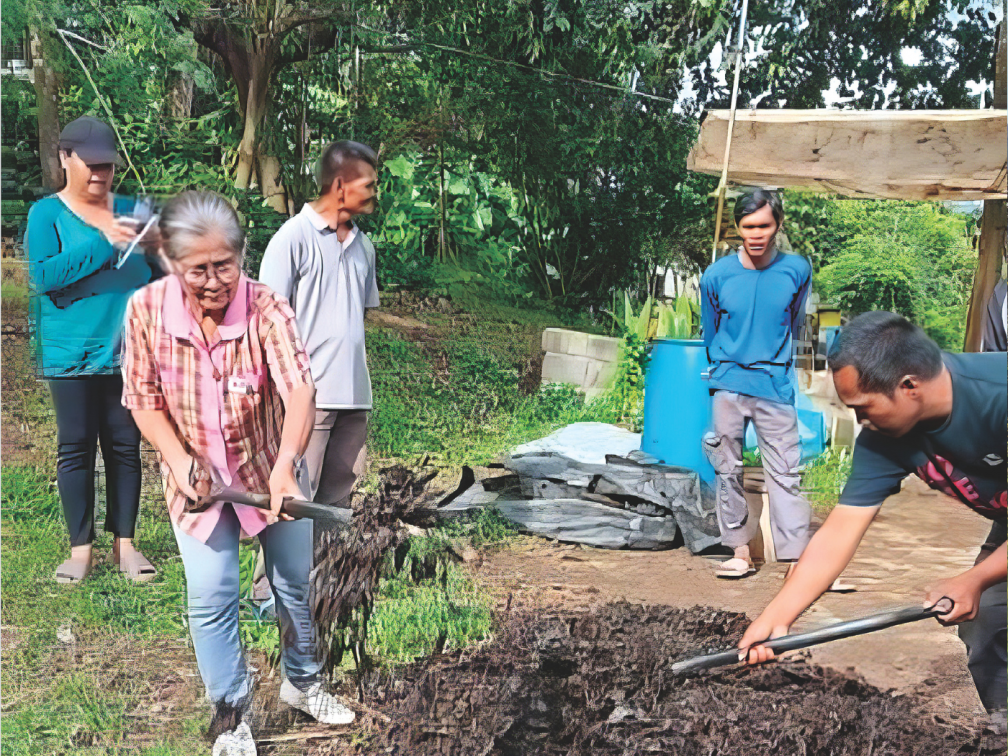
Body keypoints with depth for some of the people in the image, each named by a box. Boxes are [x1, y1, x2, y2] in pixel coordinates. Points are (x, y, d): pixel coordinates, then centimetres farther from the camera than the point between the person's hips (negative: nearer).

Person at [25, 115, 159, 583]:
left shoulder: (131, 211, 11)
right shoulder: (46, 214, 1)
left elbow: (159, 273, 17)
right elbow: (43, 275, -14)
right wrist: (104, 243, -18)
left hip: (127, 351, 3)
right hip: (72, 353, -3)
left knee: (125, 445, 7)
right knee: (75, 447, 3)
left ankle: (125, 544, 17)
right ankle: (80, 548, 12)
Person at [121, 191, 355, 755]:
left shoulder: (267, 308, -25)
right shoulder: (147, 310, -18)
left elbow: (300, 391, -38)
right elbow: (144, 399, -7)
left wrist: (285, 468, -53)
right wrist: (179, 459, -22)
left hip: (271, 468, 0)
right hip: (198, 476, 0)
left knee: (296, 583, 12)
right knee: (212, 596, -2)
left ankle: (302, 682, 39)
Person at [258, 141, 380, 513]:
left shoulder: (363, 244, 14)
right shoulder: (294, 236, -5)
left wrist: (360, 376, 15)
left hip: (354, 394, 7)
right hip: (308, 394, -6)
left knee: (339, 490, 10)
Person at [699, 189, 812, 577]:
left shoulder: (797, 270, -2)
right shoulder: (717, 275, -3)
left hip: (775, 388, -1)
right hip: (729, 387, 1)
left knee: (785, 474, -2)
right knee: (728, 471, 6)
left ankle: (797, 558, 2)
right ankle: (740, 552, 18)